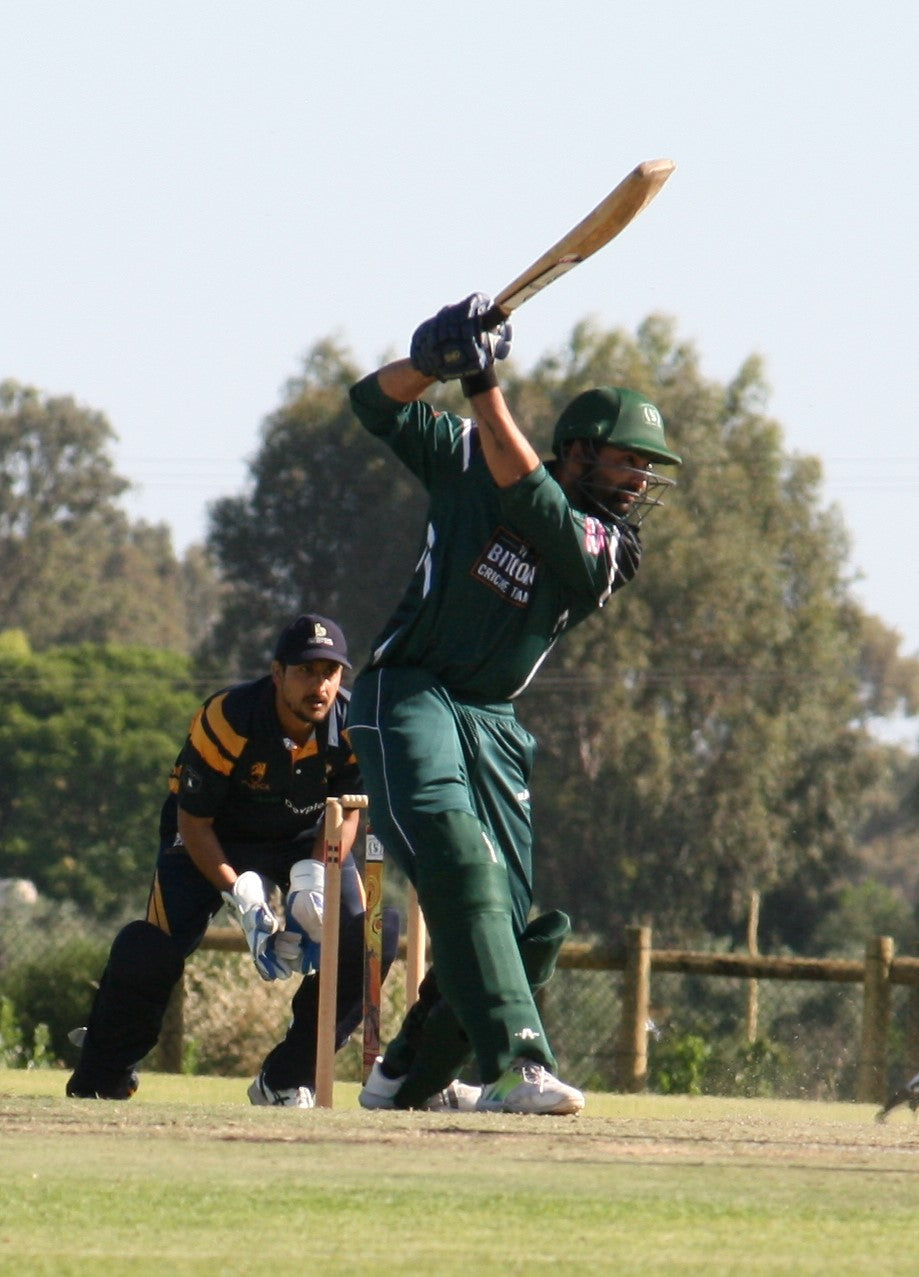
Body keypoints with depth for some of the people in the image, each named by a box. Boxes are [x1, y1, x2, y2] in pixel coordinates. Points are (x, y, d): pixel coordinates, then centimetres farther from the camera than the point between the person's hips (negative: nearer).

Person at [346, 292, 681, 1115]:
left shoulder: (608, 551, -1)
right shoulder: (469, 462, 1)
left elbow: (528, 498, -20)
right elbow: (377, 405, 2)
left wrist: (485, 387, -28)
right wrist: (436, 360, -19)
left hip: (492, 724, 4)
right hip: (408, 697, -4)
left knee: (516, 920, 1)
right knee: (457, 858, -26)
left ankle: (405, 1076, 23)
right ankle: (515, 1061, -39)